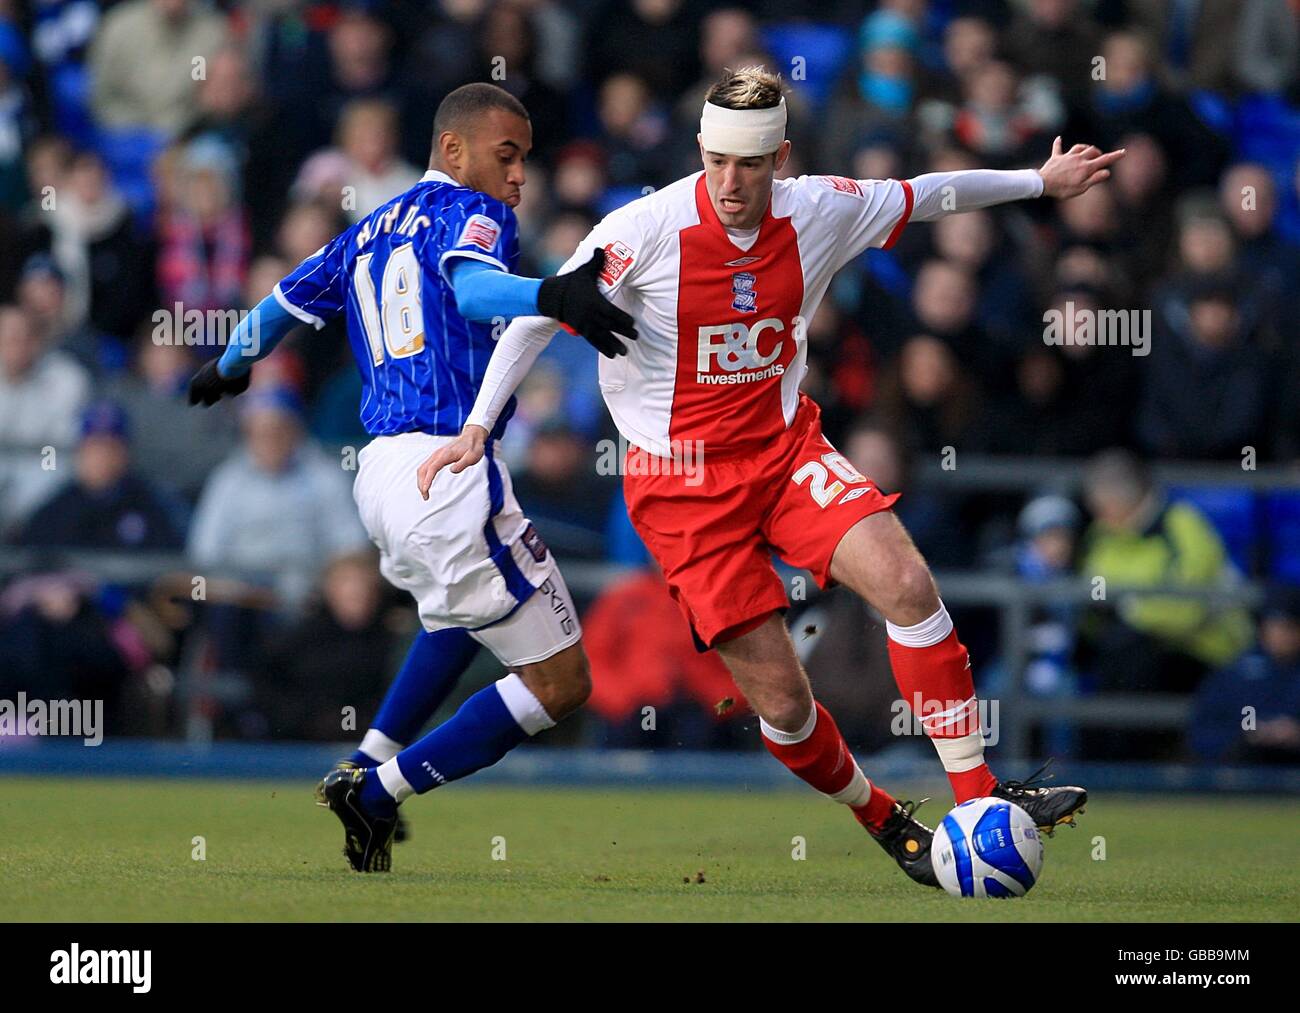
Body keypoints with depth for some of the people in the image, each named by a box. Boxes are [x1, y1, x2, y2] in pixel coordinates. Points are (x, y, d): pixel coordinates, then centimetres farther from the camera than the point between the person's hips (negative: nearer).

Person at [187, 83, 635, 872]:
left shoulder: (369, 234, 21)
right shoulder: (471, 213, -1)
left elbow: (283, 305, 35)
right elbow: (472, 282, -24)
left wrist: (229, 368, 55)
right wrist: (550, 296, -44)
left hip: (381, 474, 9)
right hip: (450, 471, -9)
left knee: (467, 606, 39)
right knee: (560, 680, -2)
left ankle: (369, 763, 26)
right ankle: (381, 791, -4)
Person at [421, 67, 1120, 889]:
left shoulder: (819, 212, -4)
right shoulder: (646, 231, -17)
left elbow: (926, 195, 14)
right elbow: (542, 316, -10)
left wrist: (1040, 182, 24)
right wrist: (475, 429, -16)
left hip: (787, 448, 3)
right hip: (683, 486, -3)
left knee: (907, 582, -21)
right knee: (780, 697, -7)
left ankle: (979, 794, -13)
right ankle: (887, 824, 19)